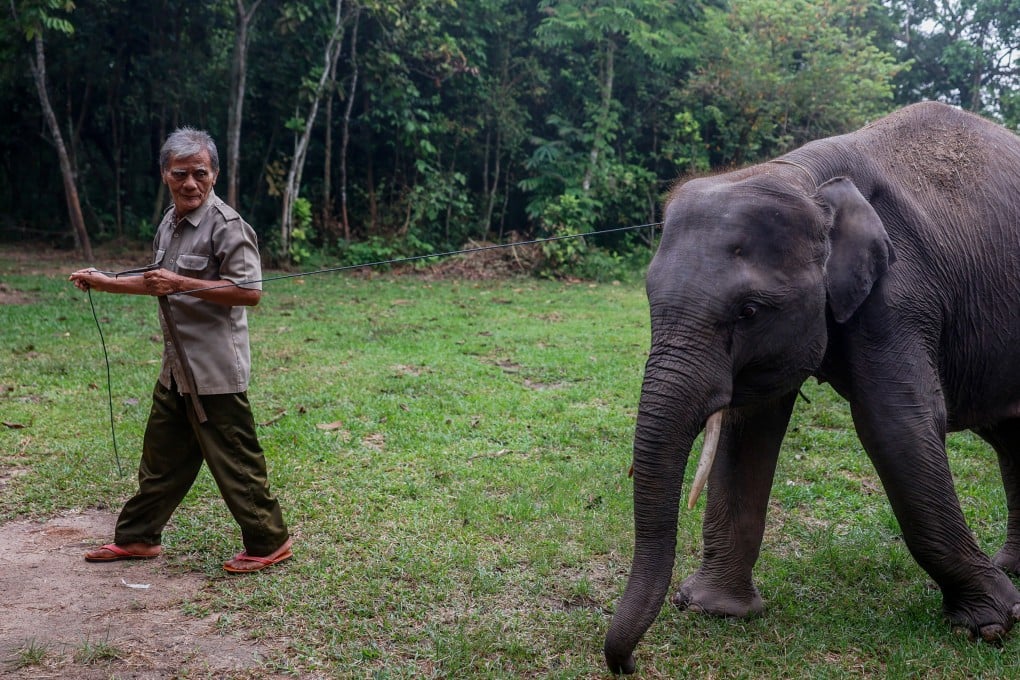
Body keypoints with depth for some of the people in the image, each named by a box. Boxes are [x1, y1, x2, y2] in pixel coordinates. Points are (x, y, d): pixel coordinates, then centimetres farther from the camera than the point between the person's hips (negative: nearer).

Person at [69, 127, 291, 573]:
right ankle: (137, 537, 32)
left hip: (215, 372, -9)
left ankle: (268, 544, 13)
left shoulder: (227, 226, -15)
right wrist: (106, 283, 21)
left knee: (234, 462, -1)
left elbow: (250, 291, -24)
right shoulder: (170, 224, 14)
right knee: (161, 458, 19)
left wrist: (182, 284, -25)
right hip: (176, 369, 9)